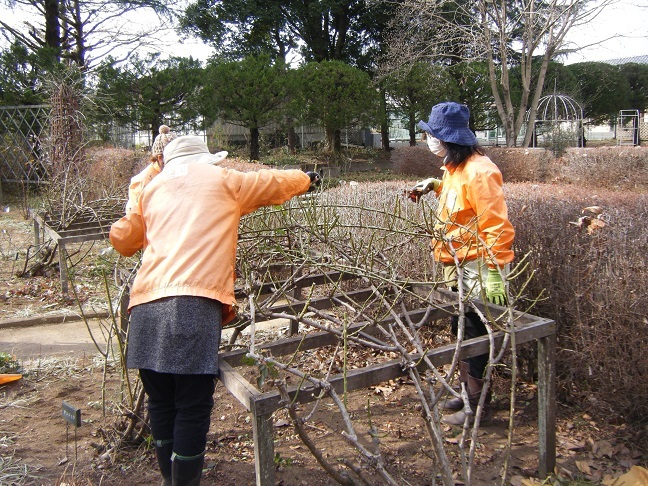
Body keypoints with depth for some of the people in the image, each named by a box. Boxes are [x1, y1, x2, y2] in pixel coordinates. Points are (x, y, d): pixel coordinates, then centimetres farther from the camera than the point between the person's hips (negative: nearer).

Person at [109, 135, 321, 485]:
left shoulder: (153, 188, 25)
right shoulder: (223, 180, 16)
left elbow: (120, 237, 31)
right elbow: (278, 183, 26)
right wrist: (308, 179, 45)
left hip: (146, 305, 5)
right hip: (195, 303, -4)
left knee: (161, 401, 16)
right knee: (193, 406, 0)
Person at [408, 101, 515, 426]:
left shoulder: (478, 171, -21)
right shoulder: (454, 167, 9)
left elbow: (497, 227, -24)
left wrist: (494, 274, -26)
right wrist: (434, 185, 14)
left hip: (478, 268, -10)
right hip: (458, 265, 10)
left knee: (475, 336, 1)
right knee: (461, 331, 19)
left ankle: (478, 406, 17)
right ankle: (467, 393, 36)